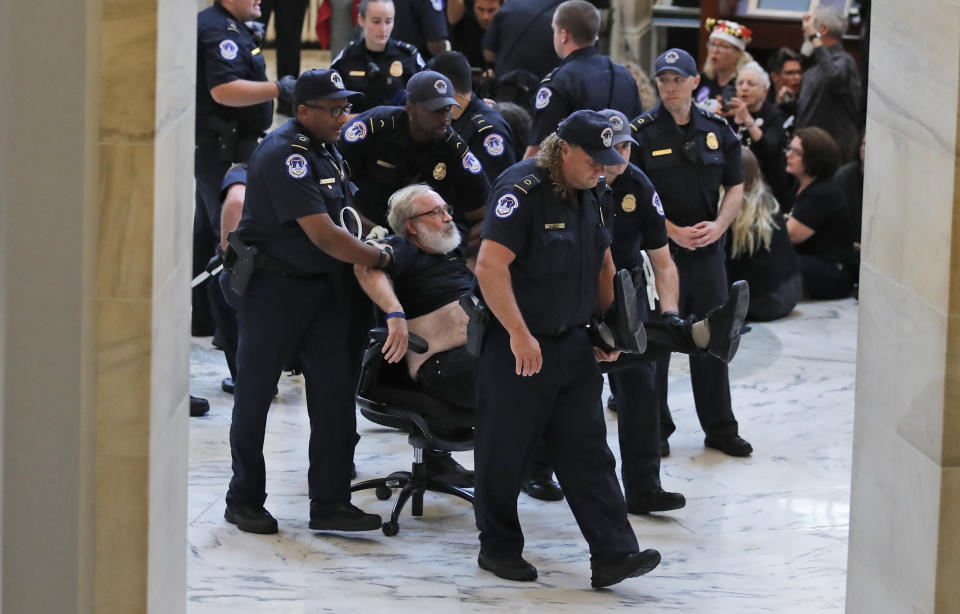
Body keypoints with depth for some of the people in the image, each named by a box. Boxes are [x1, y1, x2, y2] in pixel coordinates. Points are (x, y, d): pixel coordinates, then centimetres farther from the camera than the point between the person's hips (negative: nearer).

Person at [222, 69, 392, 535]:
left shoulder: (325, 149, 9)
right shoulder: (285, 155, -21)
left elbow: (344, 208, 27)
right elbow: (323, 234, -24)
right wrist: (379, 258, -14)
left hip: (320, 286, 8)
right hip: (271, 286, -8)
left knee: (334, 392, 1)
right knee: (255, 392, 4)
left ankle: (330, 503, 5)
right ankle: (244, 501, 15)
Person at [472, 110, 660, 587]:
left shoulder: (591, 195, 8)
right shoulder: (522, 190, -18)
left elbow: (602, 263, 22)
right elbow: (490, 267, -25)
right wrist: (519, 334, -25)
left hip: (573, 346, 7)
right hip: (517, 346, -7)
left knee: (588, 451, 1)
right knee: (505, 454, 5)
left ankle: (613, 555, -2)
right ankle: (498, 549, 20)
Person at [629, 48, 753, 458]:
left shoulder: (717, 130, 6)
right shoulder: (642, 132, -5)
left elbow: (735, 186, 12)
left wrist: (719, 225, -6)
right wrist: (673, 231, -14)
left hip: (707, 250, 3)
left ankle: (720, 428, 17)